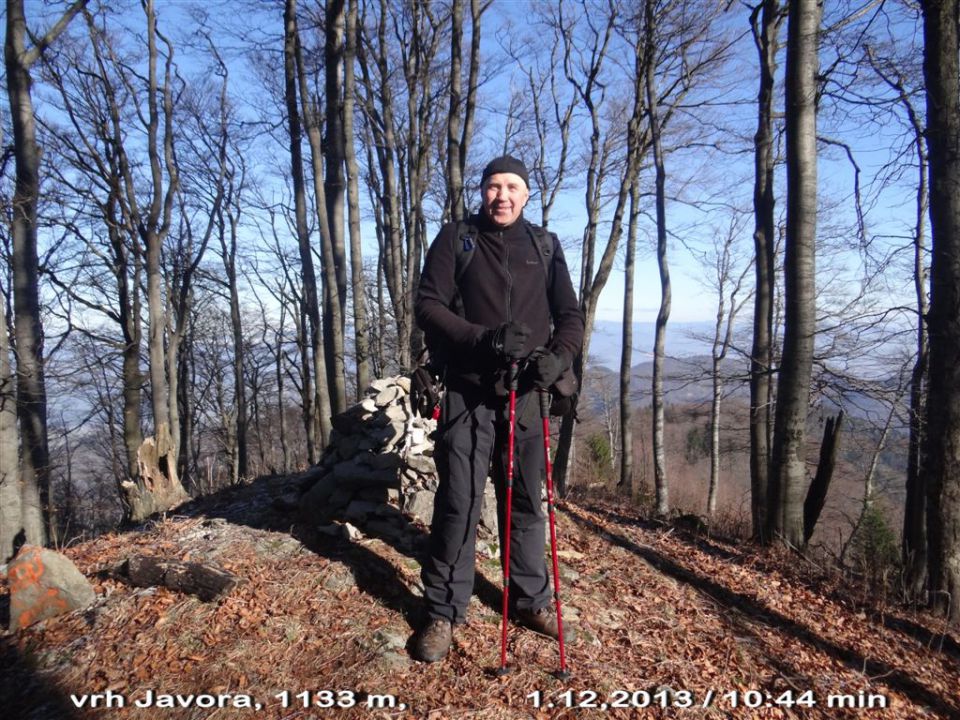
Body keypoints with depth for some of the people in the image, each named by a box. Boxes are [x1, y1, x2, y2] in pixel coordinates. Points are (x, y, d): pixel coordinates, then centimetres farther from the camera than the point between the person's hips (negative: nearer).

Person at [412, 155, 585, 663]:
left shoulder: (544, 246, 11)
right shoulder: (455, 239, 3)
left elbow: (570, 315, 9)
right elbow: (428, 306, -5)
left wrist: (556, 356, -12)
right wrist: (483, 338, -21)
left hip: (524, 395, 3)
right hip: (467, 394, -2)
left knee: (526, 502, 12)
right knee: (458, 503, 0)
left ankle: (531, 600, 29)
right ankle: (444, 611, 15)